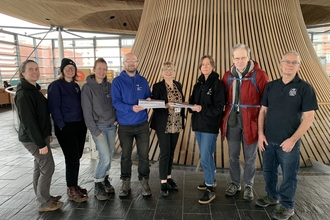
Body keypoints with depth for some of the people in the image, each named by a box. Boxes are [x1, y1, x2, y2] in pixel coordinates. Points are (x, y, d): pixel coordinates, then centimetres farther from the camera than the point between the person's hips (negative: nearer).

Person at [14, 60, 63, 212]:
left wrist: (47, 134, 16)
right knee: (48, 167, -2)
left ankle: (42, 196, 32)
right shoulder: (23, 94, -20)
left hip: (40, 135, 9)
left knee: (40, 166, 17)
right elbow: (28, 121, -24)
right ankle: (45, 203, 13)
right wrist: (41, 143, -22)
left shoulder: (34, 89, 10)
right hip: (33, 138, -9)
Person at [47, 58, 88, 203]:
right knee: (72, 158, -3)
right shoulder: (56, 85, -7)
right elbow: (54, 108, -12)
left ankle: (74, 185, 27)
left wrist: (84, 123, 10)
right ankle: (71, 190, 12)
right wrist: (62, 126, -16)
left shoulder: (76, 86, 14)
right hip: (66, 127, -6)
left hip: (80, 125, 7)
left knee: (76, 157, 12)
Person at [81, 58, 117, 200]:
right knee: (105, 158, -8)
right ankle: (98, 186, 14)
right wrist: (94, 130, -13)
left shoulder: (109, 86, 7)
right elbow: (87, 111, -10)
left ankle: (105, 180, 31)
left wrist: (116, 119, 1)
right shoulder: (88, 88, -8)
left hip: (111, 126, 5)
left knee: (109, 157, 10)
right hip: (99, 127, -5)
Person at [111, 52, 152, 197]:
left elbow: (148, 97, 12)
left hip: (142, 124, 2)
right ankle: (126, 182, 28)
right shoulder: (117, 81, -6)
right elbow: (116, 102, -14)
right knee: (125, 155, 12)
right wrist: (131, 108, -29)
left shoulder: (143, 81, 6)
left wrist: (149, 101, -12)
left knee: (144, 155, 8)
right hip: (125, 126, -2)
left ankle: (144, 182, 25)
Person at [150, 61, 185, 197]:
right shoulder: (157, 86, -7)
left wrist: (183, 117, 4)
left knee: (171, 152, 15)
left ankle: (168, 177, 30)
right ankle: (163, 182, 12)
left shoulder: (178, 85, 9)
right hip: (163, 124, -5)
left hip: (176, 124, 5)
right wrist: (167, 105, -28)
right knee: (165, 153, -2)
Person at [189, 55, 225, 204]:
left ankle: (210, 190, 5)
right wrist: (192, 106, -11)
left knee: (205, 158, -8)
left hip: (210, 126, -7)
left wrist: (202, 108, -25)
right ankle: (210, 180, 36)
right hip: (198, 124, 7)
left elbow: (218, 107, -14)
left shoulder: (217, 84, -9)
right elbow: (192, 101, 11)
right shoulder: (199, 84, 12)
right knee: (207, 155, 19)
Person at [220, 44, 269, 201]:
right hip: (232, 121, 4)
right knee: (233, 155, 15)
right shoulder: (227, 76, 4)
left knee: (250, 157, 12)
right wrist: (223, 118, 4)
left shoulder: (259, 75, -9)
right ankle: (234, 183, 34)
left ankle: (248, 186, 32)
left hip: (251, 122, -3)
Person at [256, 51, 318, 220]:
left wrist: (293, 139, -16)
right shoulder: (271, 86, 5)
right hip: (268, 140, 4)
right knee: (268, 171, 18)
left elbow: (309, 117, -10)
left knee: (289, 176, 11)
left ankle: (287, 206, 30)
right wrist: (260, 133, -1)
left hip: (289, 142, -4)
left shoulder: (304, 88, -7)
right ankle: (272, 196, 41)